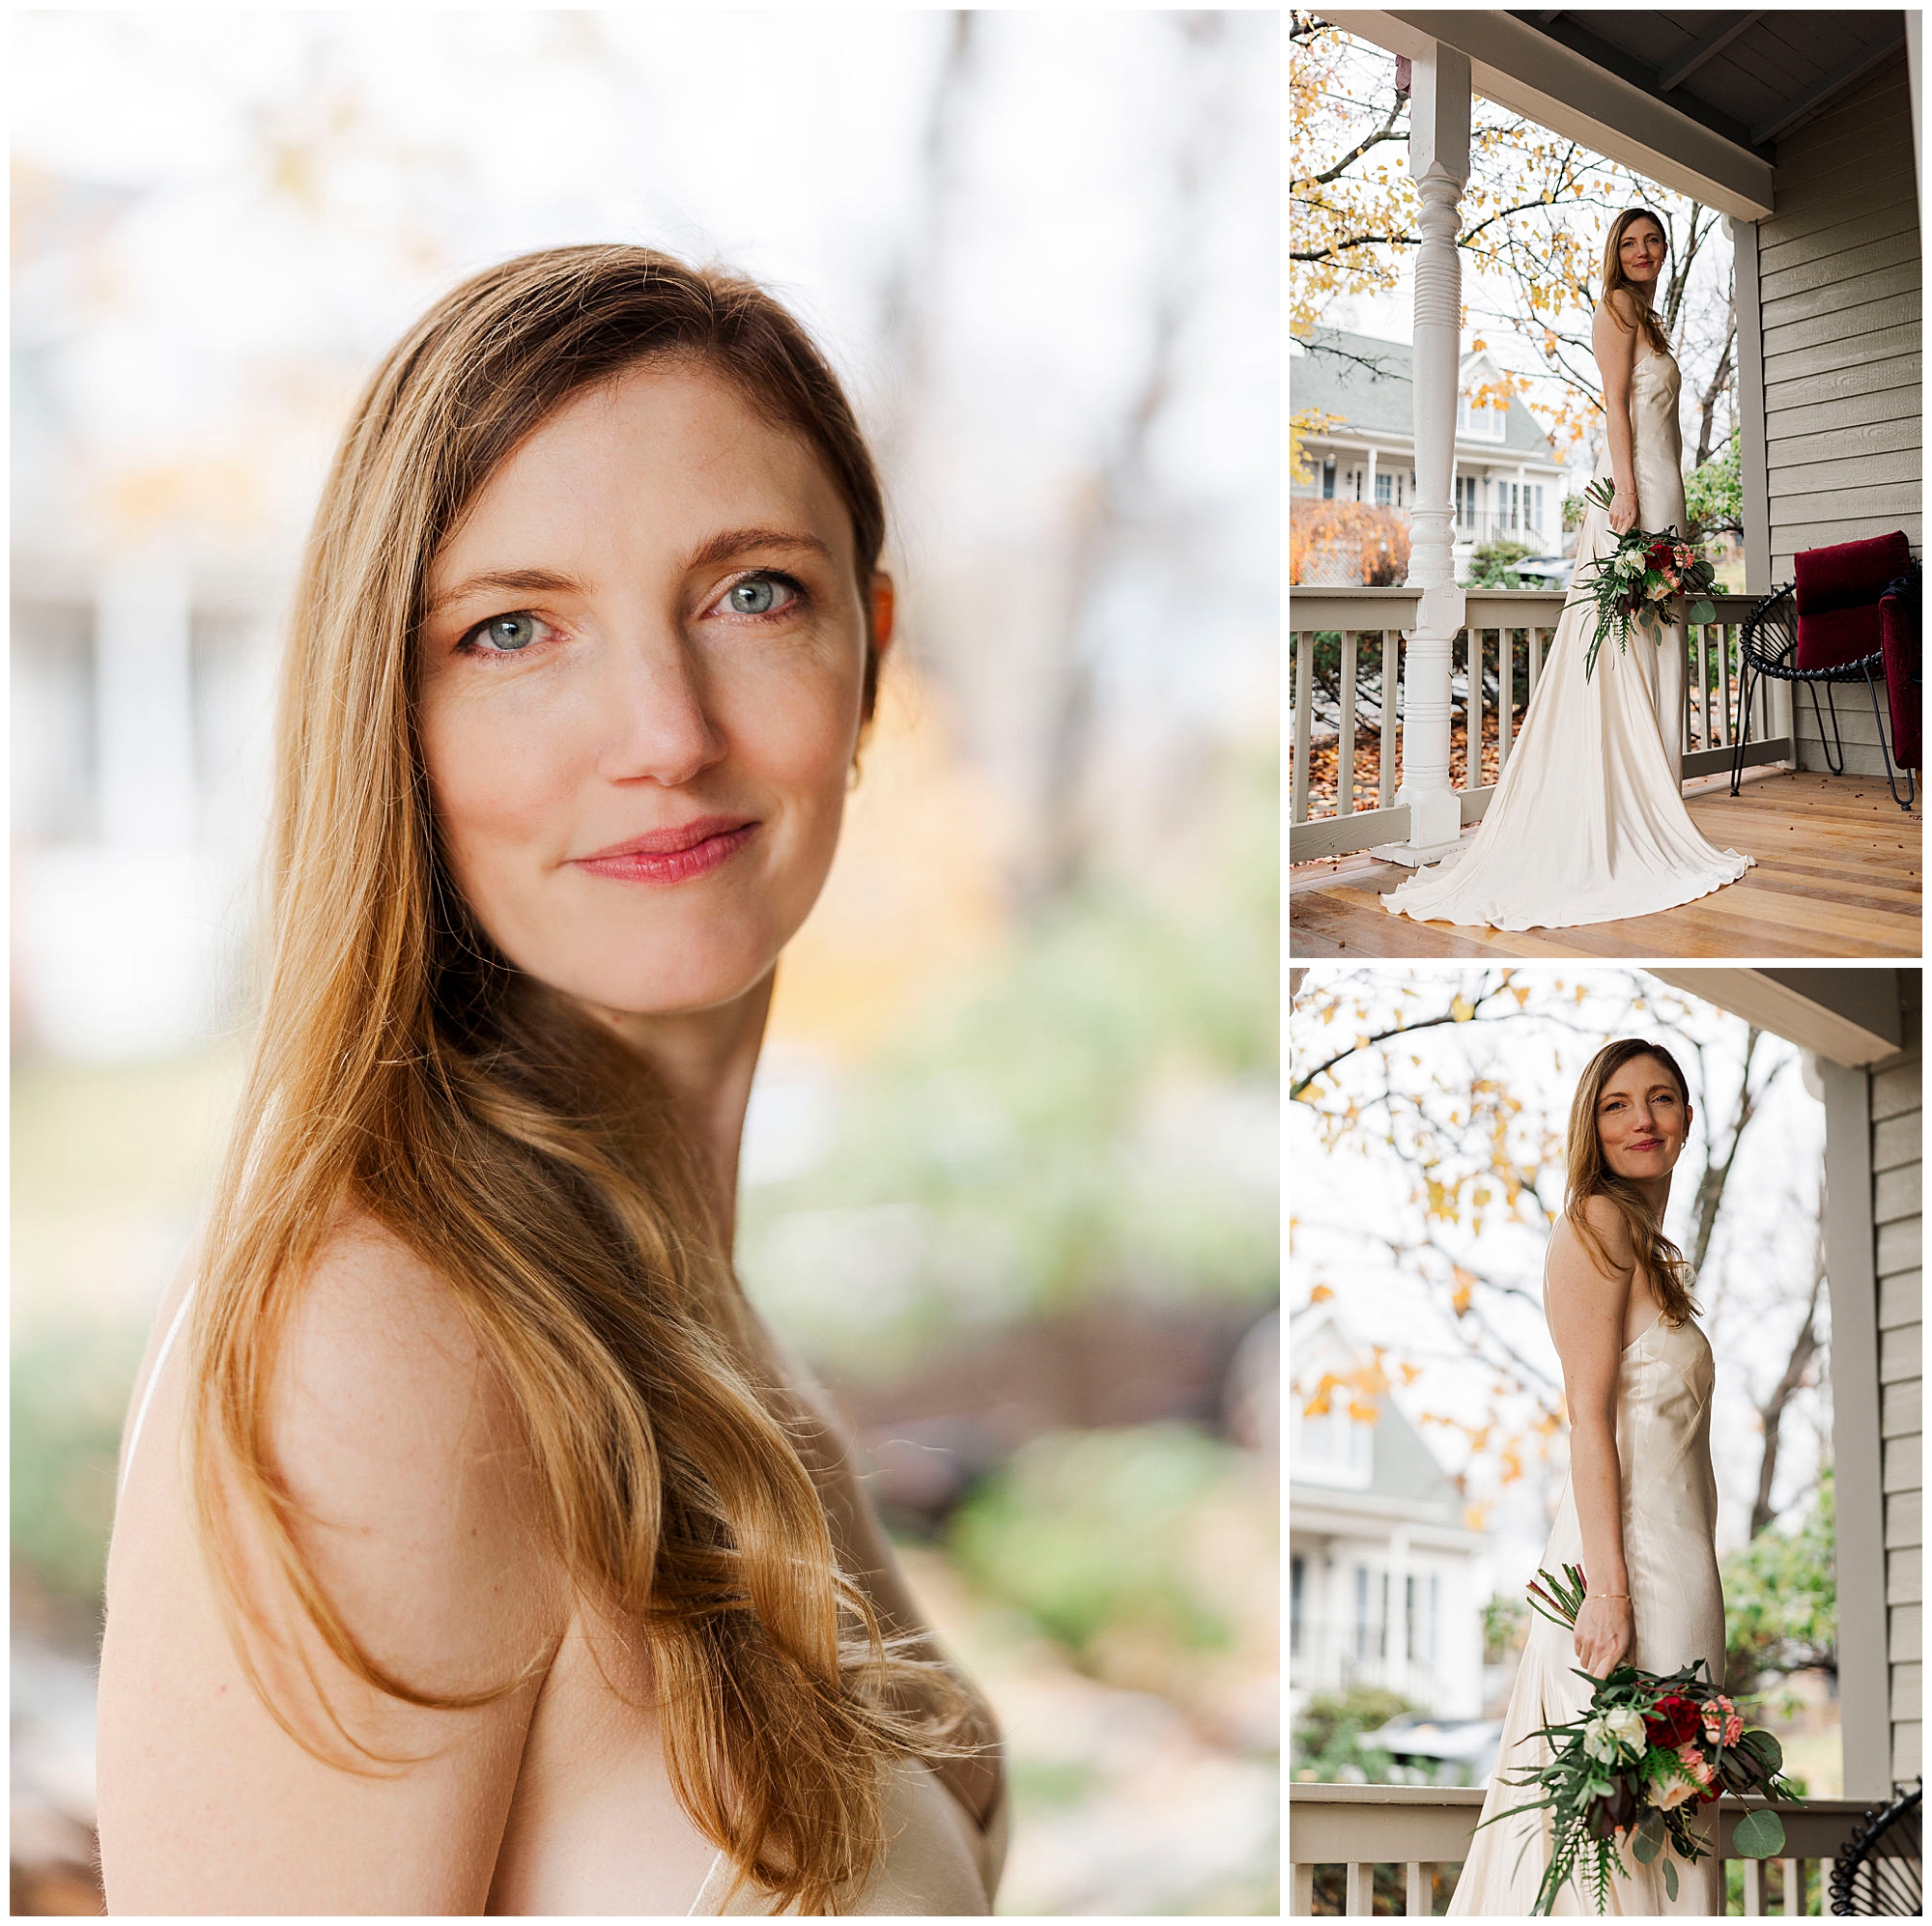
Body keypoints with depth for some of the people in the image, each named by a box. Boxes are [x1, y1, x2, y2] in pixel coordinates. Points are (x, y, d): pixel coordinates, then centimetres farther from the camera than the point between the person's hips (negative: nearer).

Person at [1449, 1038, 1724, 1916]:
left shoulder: (1650, 1247, 22)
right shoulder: (1597, 1224, -6)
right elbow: (1589, 1417, -14)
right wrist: (1608, 1589, -21)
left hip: (1676, 1562, 9)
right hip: (1628, 1556, -9)